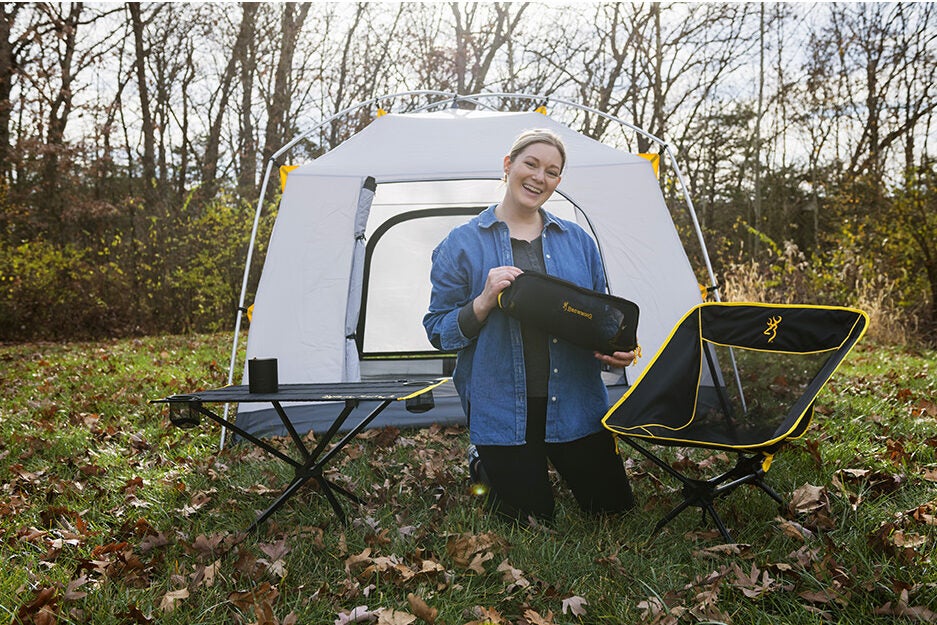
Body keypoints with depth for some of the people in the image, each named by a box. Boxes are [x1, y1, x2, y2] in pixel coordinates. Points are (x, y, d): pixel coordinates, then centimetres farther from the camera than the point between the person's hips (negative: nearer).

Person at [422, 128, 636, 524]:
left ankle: (543, 459, 38)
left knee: (611, 504, 11)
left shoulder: (578, 241, 6)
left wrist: (617, 351, -9)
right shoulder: (463, 244, -4)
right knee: (533, 516, 3)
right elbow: (439, 331, -4)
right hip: (501, 406, -3)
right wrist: (484, 302, -21)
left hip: (573, 400, 4)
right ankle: (487, 465, 34)